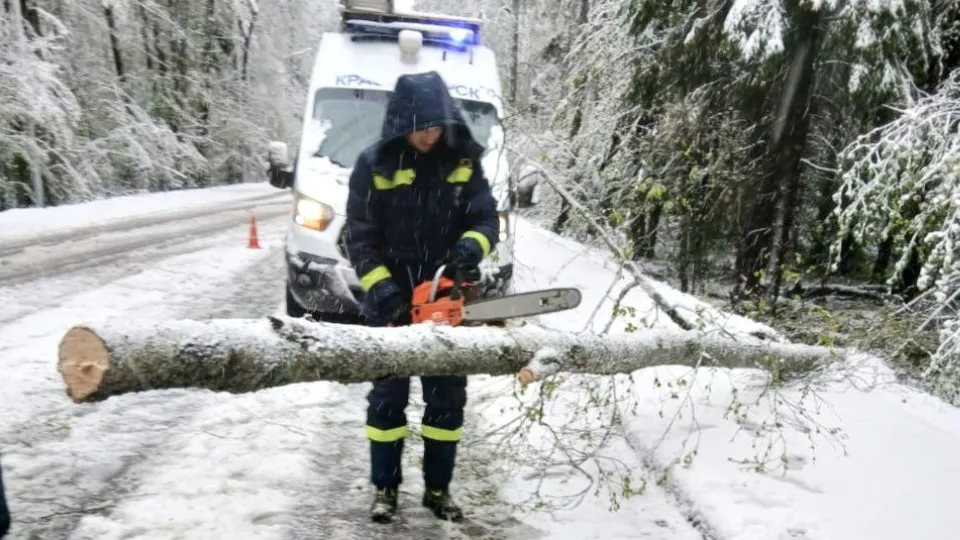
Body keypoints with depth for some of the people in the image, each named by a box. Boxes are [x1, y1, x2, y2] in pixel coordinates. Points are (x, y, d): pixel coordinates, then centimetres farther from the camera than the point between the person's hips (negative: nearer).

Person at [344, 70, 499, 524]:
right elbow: (360, 235, -7)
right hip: (391, 302, -2)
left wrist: (473, 244, -23)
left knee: (448, 397, 9)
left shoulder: (465, 162, -1)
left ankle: (438, 489, 23)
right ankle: (385, 488, 21)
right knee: (388, 396, 7)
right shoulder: (375, 164, -8)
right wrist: (377, 284, -20)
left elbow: (487, 219, 0)